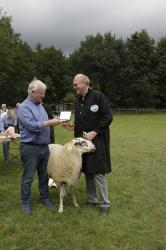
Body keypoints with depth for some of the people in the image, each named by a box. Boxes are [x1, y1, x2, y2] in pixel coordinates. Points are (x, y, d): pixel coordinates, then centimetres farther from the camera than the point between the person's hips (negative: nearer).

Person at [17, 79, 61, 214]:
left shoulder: (40, 105, 13)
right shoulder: (24, 107, -13)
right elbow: (32, 125, -23)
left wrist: (52, 122, 4)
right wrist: (50, 122, -17)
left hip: (44, 146, 7)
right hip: (30, 148, -7)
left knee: (44, 176, 16)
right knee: (28, 177, 4)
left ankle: (44, 198, 31)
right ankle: (26, 203, 18)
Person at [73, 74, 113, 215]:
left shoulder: (98, 96, -8)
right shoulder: (78, 100, 13)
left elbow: (108, 117, -12)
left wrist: (94, 132, -17)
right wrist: (77, 137, 9)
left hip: (97, 140, -7)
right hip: (83, 140, 7)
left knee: (98, 173, -5)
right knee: (87, 171, 12)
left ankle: (105, 203, 11)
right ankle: (92, 199, 26)